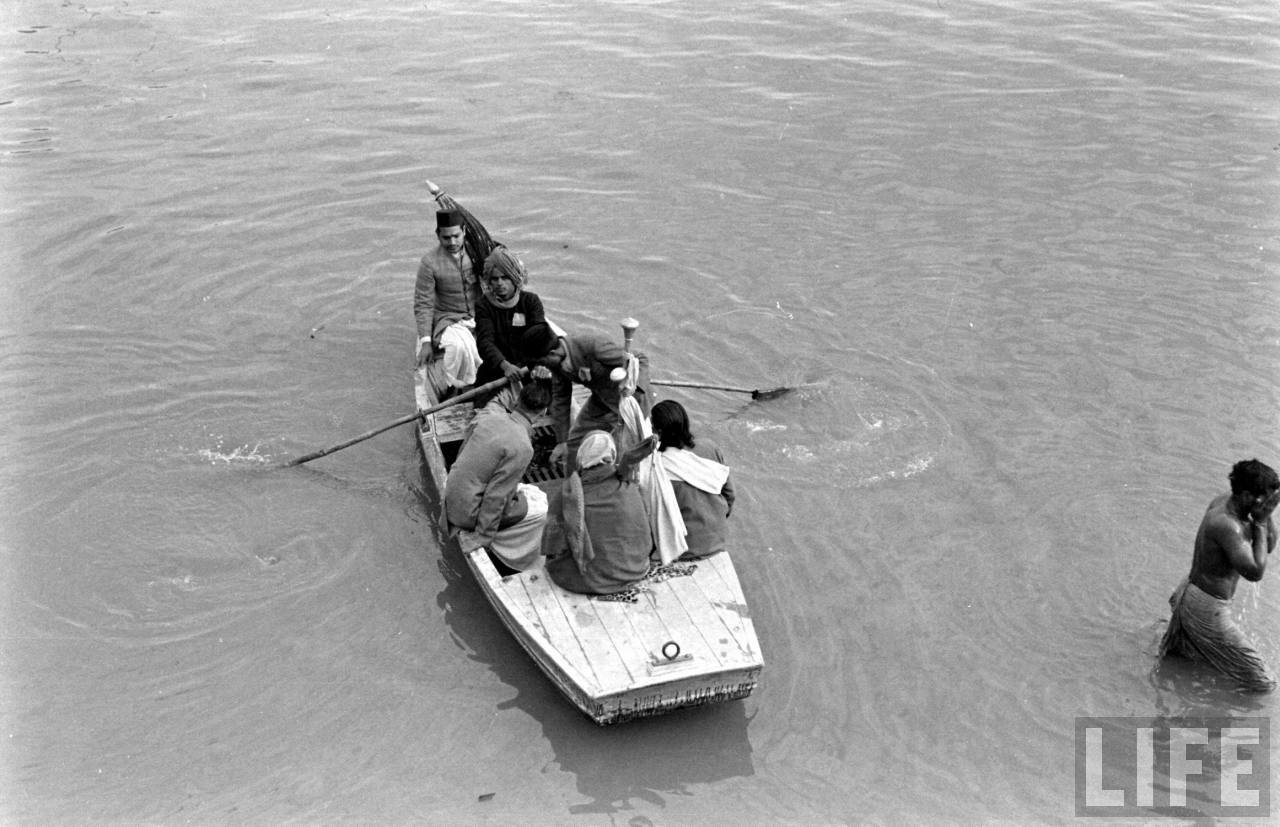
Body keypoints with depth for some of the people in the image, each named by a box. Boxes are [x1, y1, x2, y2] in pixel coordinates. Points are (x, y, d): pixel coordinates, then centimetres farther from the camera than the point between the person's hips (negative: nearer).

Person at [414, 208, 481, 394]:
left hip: (478, 317, 4)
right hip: (449, 321, -4)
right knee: (460, 345, -36)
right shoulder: (429, 263, -10)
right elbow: (423, 305, -7)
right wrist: (425, 341, -13)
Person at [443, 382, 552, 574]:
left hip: (452, 498, 7)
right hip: (468, 513, -7)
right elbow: (495, 498, -23)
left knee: (531, 493, 21)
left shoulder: (488, 415, -5)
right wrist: (483, 537, -12)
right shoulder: (521, 448, -25)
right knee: (541, 510, 7)